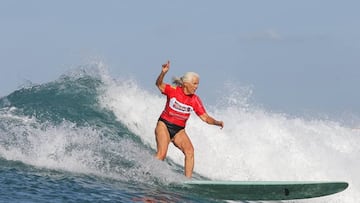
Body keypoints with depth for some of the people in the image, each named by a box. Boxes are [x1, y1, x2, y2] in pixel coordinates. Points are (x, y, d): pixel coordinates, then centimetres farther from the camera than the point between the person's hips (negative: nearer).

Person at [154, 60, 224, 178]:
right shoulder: (173, 91, -9)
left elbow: (205, 117, 1)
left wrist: (217, 123, -18)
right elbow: (159, 84, -22)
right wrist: (163, 73, -42)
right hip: (164, 125, -4)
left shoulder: (195, 100, 1)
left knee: (190, 151, -18)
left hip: (179, 130, 4)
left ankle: (188, 180, -19)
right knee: (162, 153, -24)